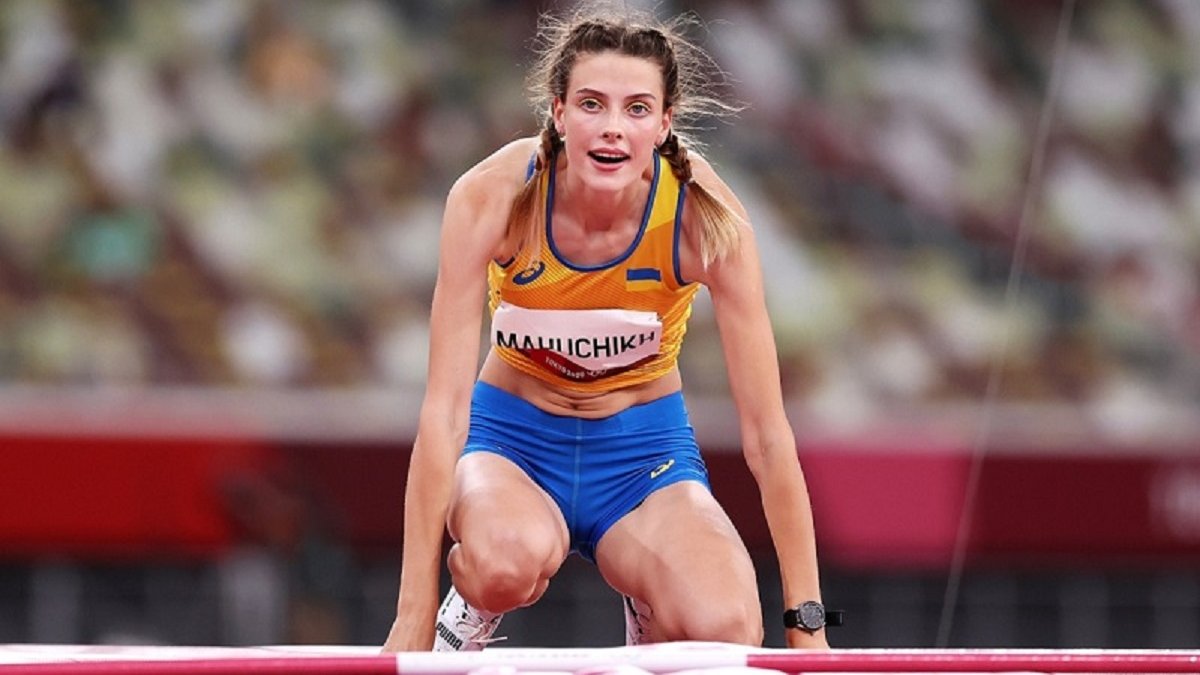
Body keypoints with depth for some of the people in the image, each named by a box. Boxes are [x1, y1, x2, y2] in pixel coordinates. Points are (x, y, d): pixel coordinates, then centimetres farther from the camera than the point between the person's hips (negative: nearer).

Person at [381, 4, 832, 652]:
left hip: (645, 450, 1)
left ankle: (651, 613, 8)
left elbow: (766, 432, -18)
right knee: (511, 558, -38)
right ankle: (471, 612, 0)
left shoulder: (704, 214, -22)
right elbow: (443, 411, -25)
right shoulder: (492, 196, -24)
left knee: (726, 630, -29)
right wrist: (413, 623, -29)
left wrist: (807, 624, -19)